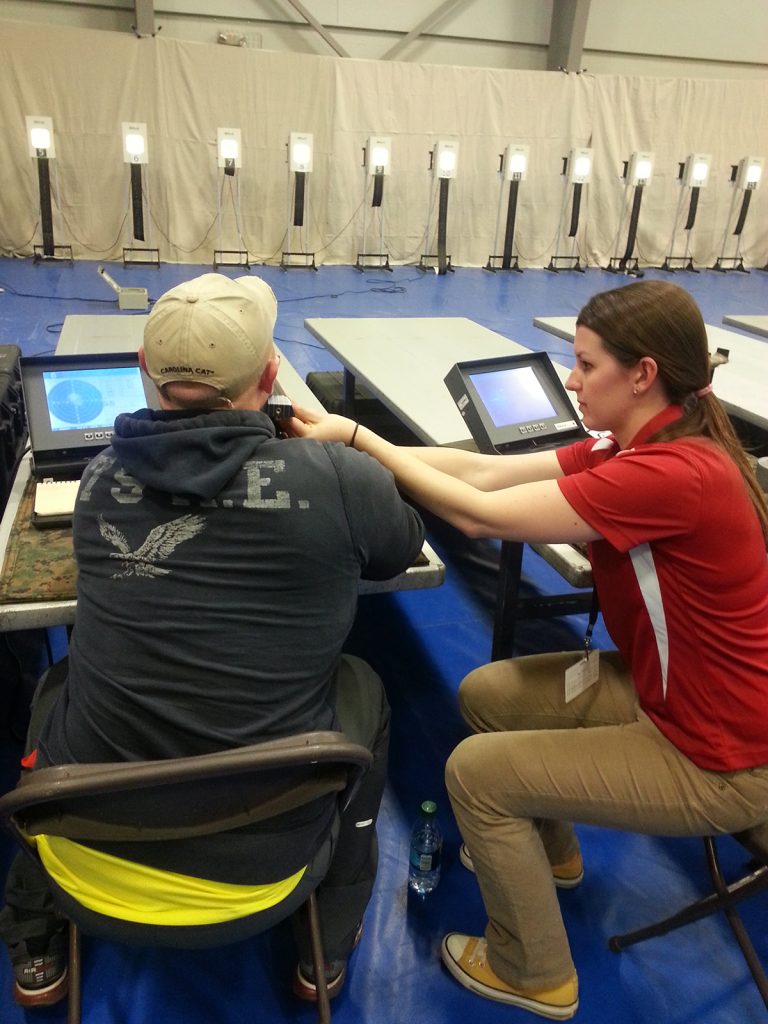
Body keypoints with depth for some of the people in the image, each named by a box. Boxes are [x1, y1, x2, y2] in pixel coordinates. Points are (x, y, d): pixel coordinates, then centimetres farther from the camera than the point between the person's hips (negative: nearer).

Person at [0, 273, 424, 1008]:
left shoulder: (100, 480, -7)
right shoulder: (338, 481, -17)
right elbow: (403, 548, 6)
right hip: (263, 853, -2)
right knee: (360, 686, 23)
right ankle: (328, 945, 35)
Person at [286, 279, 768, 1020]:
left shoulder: (675, 472, -31)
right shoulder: (640, 445, -2)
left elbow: (480, 514, -30)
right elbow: (487, 469, -7)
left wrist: (357, 439, -21)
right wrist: (363, 447, -13)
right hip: (661, 684, 9)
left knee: (475, 771, -7)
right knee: (484, 694, 10)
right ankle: (550, 849, 35)